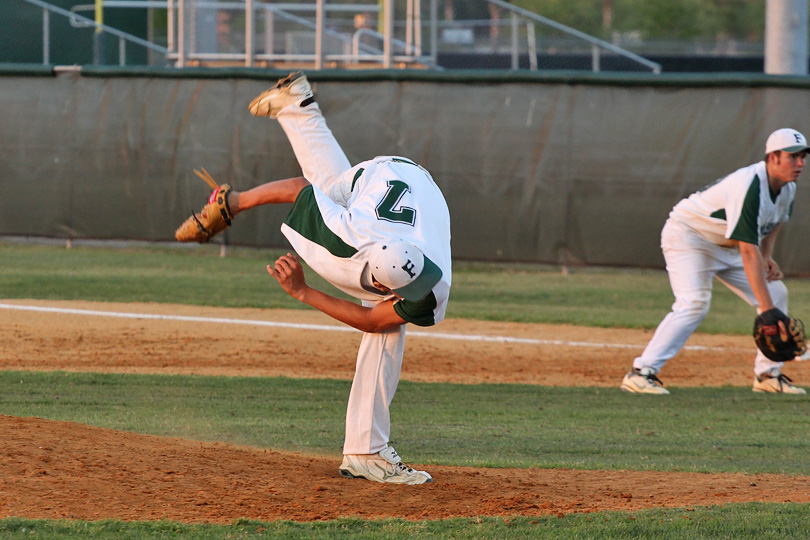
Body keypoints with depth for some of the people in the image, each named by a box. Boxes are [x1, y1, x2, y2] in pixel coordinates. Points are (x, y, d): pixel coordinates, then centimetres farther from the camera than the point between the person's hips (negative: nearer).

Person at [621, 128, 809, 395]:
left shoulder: (787, 187, -7)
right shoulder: (749, 187, -35)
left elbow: (774, 220, 18)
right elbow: (748, 253, -40)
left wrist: (767, 257, -2)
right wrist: (767, 311, -43)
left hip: (725, 246, 9)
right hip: (688, 234, -9)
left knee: (776, 292, 2)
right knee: (694, 303, -28)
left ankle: (768, 375, 10)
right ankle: (641, 373, -28)